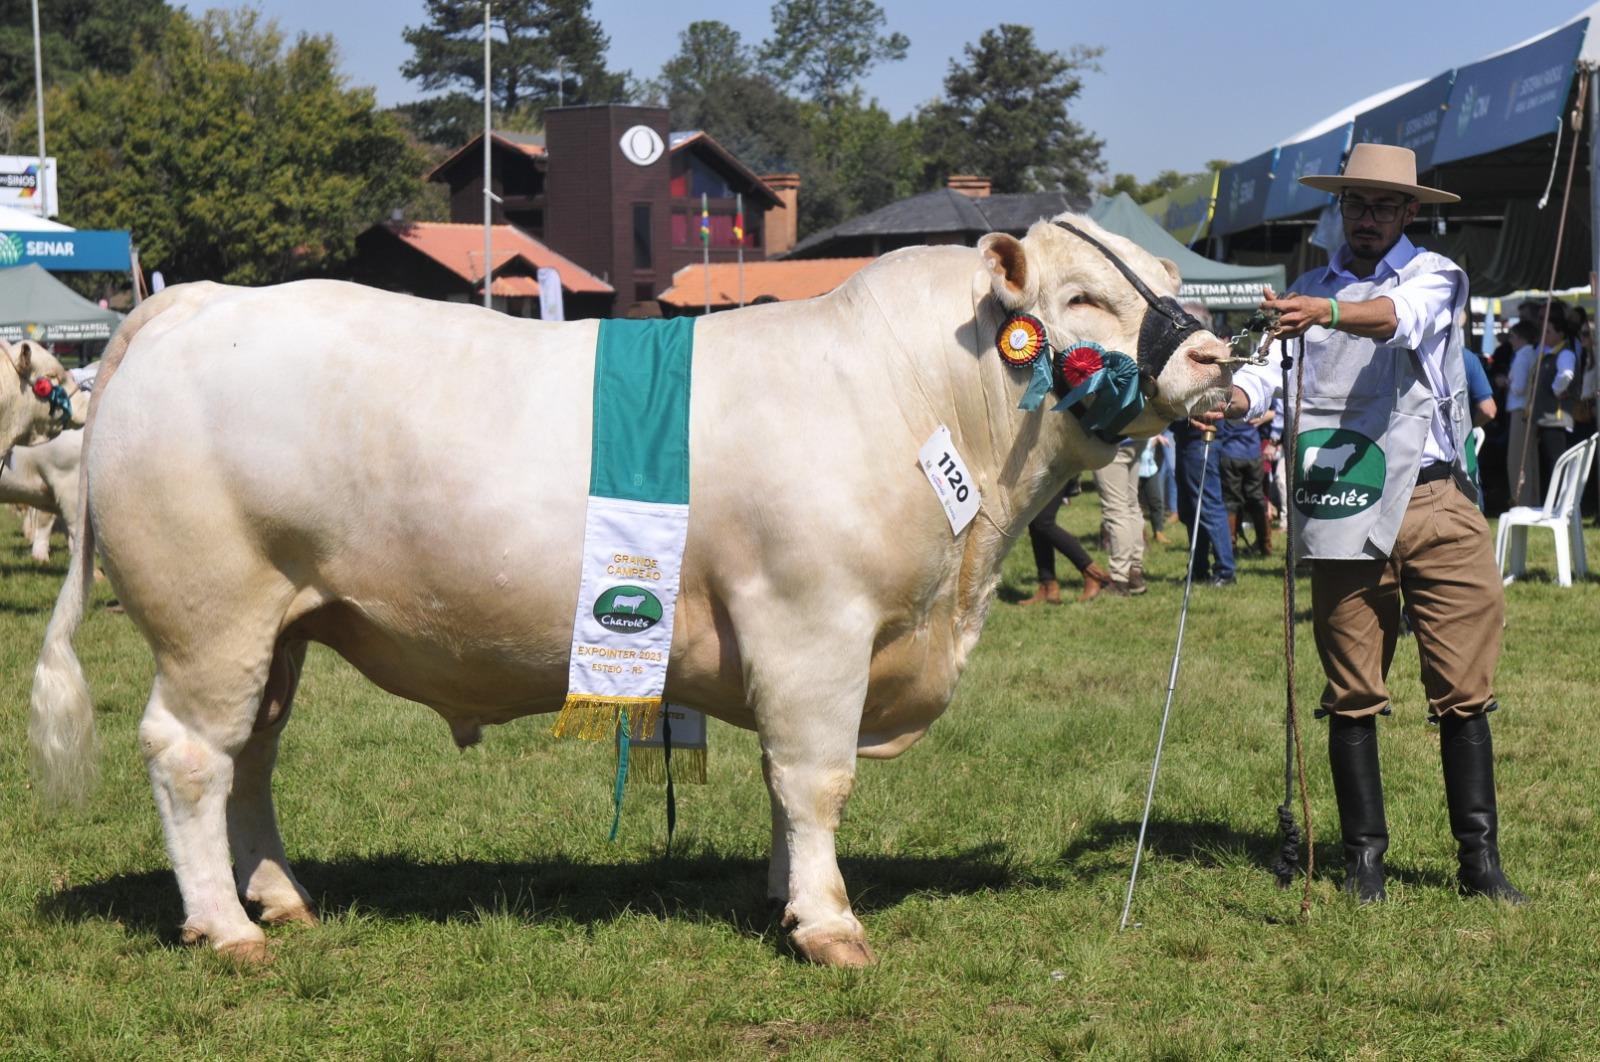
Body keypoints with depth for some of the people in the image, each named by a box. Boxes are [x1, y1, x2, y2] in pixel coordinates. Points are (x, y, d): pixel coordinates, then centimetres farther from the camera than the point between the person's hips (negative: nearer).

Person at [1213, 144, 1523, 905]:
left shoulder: (1434, 276, 6)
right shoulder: (1310, 291, 16)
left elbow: (1399, 318, -18)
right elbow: (1276, 368, 2)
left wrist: (1329, 314, -38)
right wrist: (1235, 395, -21)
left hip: (1436, 504, -2)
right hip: (1344, 511, 2)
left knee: (1464, 691, -2)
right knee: (1353, 696, 4)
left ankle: (1479, 859, 5)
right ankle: (1364, 858, 12)